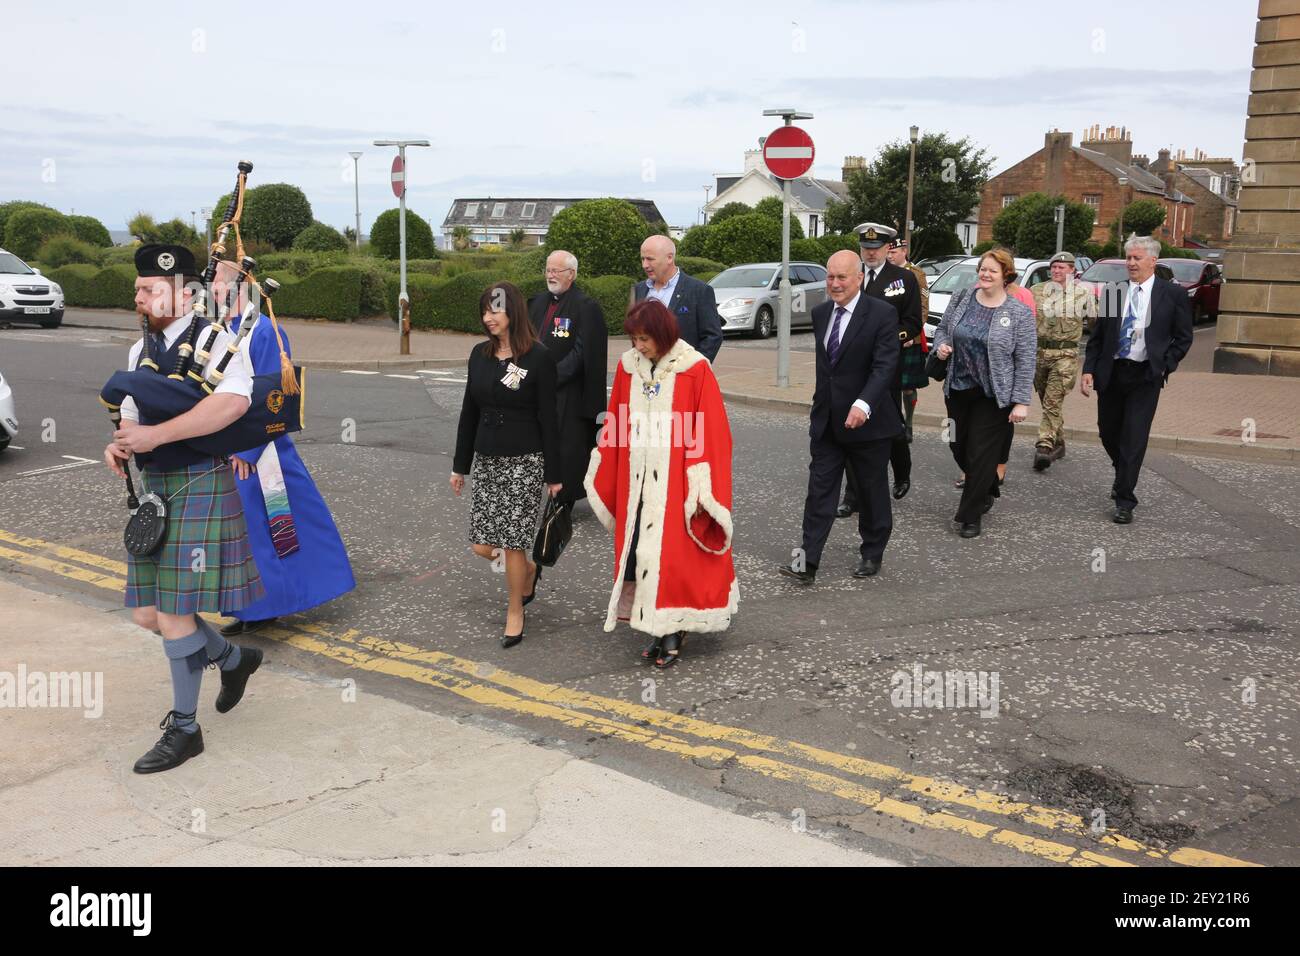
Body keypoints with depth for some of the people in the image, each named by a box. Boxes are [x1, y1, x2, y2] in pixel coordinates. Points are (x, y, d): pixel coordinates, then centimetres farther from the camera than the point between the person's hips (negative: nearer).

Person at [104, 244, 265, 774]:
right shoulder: (141, 350, 14)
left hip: (199, 486, -8)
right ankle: (234, 658, 34)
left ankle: (184, 729, 12)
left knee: (174, 615, -5)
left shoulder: (215, 340, -10)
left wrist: (156, 434, -28)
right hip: (152, 490, 8)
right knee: (148, 613, 9)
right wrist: (120, 444, -4)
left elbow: (233, 401, -28)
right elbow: (132, 415, 20)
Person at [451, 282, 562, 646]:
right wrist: (460, 465, 14)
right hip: (487, 460, 5)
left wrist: (554, 473, -7)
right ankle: (528, 570, 34)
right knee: (482, 545, 3)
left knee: (513, 542, -3)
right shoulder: (480, 354, 7)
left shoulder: (538, 357, -9)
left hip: (525, 461, -5)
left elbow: (548, 418, -8)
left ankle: (515, 612, 17)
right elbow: (469, 412, 13)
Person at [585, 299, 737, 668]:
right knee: (637, 552, 5)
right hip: (636, 482, 5)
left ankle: (672, 635, 10)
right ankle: (659, 630, 17)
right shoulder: (628, 367, 6)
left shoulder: (694, 370, -9)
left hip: (674, 483, -5)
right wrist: (604, 478, 12)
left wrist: (701, 489, -14)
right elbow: (614, 427, 12)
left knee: (672, 554, -3)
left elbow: (710, 431, -10)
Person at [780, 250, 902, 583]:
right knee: (819, 489, 0)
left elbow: (885, 365, -21)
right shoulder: (820, 313, 7)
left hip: (867, 419, -5)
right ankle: (808, 561, -2)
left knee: (872, 490, 10)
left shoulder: (882, 315, -13)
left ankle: (872, 554, 27)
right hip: (826, 420, 5)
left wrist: (864, 404, -33)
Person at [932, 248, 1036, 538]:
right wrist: (941, 345, -7)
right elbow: (942, 329, 16)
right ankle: (987, 492, 40)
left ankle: (970, 515, 13)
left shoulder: (1019, 313, -8)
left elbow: (1026, 361, -8)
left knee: (981, 454, -1)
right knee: (959, 448, 13)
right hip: (958, 389, 5)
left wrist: (1021, 402, -12)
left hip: (994, 395, -4)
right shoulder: (961, 299, 3)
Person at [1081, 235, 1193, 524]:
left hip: (1146, 376, -3)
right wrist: (1088, 370, -2)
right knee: (1108, 432, 14)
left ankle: (1124, 502, 1)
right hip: (1110, 373, 3)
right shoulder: (1112, 292, 5)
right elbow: (1097, 337, 7)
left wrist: (1165, 367, -6)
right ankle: (1123, 476, 42)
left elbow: (1183, 337, 4)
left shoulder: (1172, 294, -1)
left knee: (1134, 438, -6)